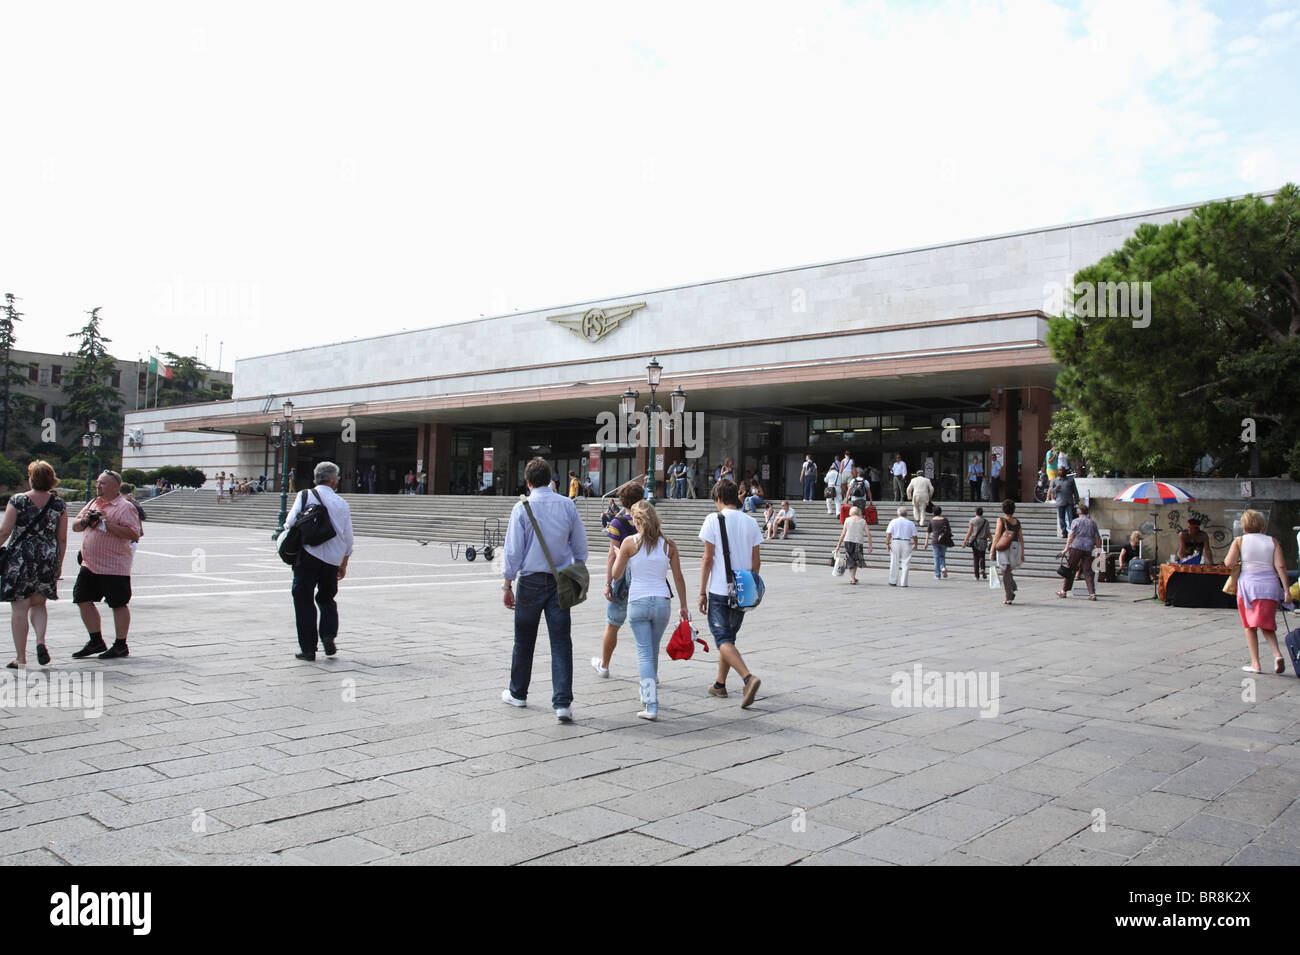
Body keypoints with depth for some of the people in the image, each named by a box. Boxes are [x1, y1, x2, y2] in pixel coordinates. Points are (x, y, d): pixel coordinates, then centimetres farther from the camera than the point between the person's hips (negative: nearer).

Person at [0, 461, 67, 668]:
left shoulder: (17, 500, -6)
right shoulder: (59, 504, 2)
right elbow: (62, 539, 5)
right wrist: (59, 565, 14)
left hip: (20, 559, -3)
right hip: (47, 560, 3)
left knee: (20, 608, 4)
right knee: (38, 604, 19)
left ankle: (20, 657, 7)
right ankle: (41, 640, -3)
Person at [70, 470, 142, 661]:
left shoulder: (124, 507, -9)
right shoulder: (93, 504, 16)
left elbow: (134, 534, -19)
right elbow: (75, 526, 19)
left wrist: (107, 524, -22)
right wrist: (85, 520, -3)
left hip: (114, 566, -8)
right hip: (90, 565, 8)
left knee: (118, 604, 0)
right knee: (83, 600, 9)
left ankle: (120, 645, 10)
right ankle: (96, 641, 23)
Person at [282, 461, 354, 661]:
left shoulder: (305, 496, 0)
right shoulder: (342, 504, 8)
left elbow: (290, 524, -8)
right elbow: (347, 538, 11)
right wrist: (344, 565, 22)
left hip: (308, 555, -3)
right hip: (333, 559, 3)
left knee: (304, 600, 5)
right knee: (327, 598, 21)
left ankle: (308, 648, 4)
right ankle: (329, 635, 2)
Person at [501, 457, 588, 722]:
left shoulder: (522, 507, -7)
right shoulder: (568, 505, 1)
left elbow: (513, 550, -6)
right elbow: (580, 547, 7)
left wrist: (507, 585, 0)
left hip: (531, 581, -1)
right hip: (561, 581, 2)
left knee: (524, 640, 14)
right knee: (561, 641, 0)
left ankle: (518, 693, 30)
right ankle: (563, 703, -7)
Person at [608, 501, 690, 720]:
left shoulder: (630, 543, -7)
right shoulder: (668, 544, 1)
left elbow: (616, 573, 1)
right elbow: (678, 577, 4)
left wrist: (618, 554, 20)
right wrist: (684, 606, 13)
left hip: (638, 603, -3)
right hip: (662, 602, 3)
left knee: (644, 653, 0)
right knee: (653, 651, 21)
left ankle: (651, 706, -9)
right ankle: (647, 695, 37)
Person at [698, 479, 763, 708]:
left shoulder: (714, 520, -7)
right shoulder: (750, 523, 5)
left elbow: (708, 559, -9)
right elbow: (755, 560, 8)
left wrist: (702, 592, -4)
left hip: (719, 589, -5)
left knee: (723, 639, -5)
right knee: (729, 637, 18)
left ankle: (748, 678, -24)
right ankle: (720, 684, 27)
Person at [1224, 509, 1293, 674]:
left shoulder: (1240, 541, -1)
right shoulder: (1273, 541, 4)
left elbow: (1229, 562, -12)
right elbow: (1280, 566, -4)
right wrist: (1286, 591, -5)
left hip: (1248, 584, -2)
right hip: (1270, 586, 2)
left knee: (1249, 625, 10)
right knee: (1266, 626, 13)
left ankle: (1255, 663, 8)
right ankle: (1277, 654, -10)